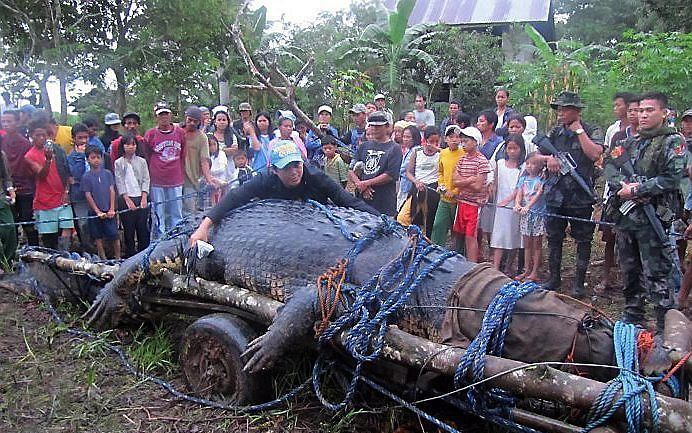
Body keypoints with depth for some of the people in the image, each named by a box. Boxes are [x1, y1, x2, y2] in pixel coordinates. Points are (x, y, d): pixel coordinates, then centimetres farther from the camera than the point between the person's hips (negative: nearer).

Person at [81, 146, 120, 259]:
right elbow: (88, 195, -3)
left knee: (114, 235, -1)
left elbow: (112, 191, 2)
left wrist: (111, 209, -5)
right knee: (98, 237, 7)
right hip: (95, 212, 0)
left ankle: (118, 258, 10)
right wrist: (98, 211, -9)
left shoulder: (108, 173, 3)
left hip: (109, 212, 1)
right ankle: (103, 259, 17)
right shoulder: (86, 177, -2)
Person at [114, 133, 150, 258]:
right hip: (126, 199, -1)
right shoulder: (118, 163, 4)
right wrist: (128, 200, -9)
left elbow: (146, 180, 5)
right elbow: (119, 182, 0)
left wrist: (144, 198, -5)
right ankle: (130, 255, 12)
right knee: (128, 228, 2)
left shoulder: (142, 161, 8)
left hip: (141, 198, 1)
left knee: (143, 227, 1)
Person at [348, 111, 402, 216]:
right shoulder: (364, 146, 16)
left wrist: (366, 183, -10)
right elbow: (351, 171, 11)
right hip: (361, 201, 4)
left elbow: (390, 175, -9)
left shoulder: (394, 148, 1)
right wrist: (360, 185, -8)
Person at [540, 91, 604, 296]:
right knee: (553, 238, 11)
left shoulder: (592, 131, -1)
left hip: (581, 195, -4)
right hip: (555, 194, 4)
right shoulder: (555, 133, 10)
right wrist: (548, 158, -10)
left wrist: (579, 131, -11)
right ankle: (554, 278, 24)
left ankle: (579, 281, 17)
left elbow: (594, 154, -19)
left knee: (583, 240, 5)